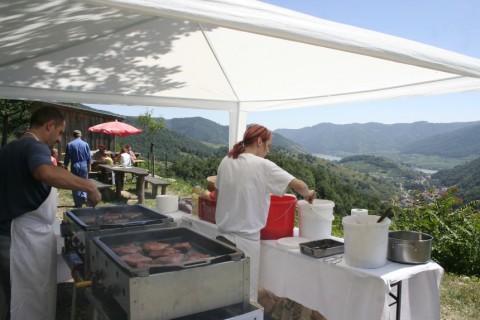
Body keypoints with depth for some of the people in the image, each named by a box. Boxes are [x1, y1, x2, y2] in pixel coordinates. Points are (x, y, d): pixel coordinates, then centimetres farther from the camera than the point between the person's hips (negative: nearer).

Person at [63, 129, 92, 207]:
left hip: (74, 167, -1)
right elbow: (89, 157, 4)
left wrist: (66, 167, 9)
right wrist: (89, 166, 14)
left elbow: (67, 158, -1)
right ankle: (84, 196, -6)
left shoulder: (69, 144, -2)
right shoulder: (85, 144, 0)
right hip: (84, 166, 1)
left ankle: (78, 203, 6)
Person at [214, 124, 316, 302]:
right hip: (246, 239, -6)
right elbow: (299, 186, -16)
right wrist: (307, 194, 4)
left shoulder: (226, 161, 4)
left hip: (224, 234, 6)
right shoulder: (262, 165, -13)